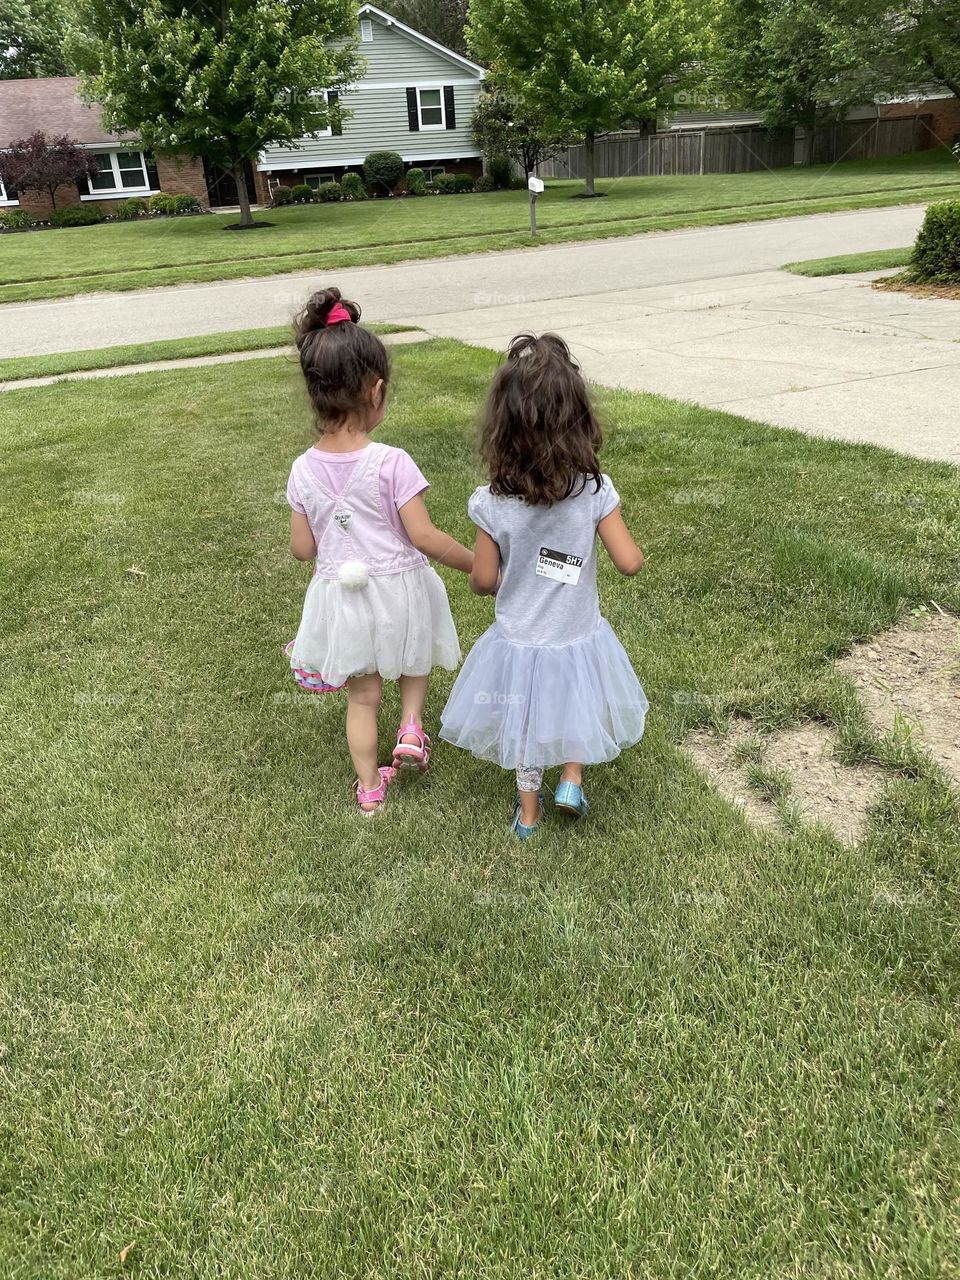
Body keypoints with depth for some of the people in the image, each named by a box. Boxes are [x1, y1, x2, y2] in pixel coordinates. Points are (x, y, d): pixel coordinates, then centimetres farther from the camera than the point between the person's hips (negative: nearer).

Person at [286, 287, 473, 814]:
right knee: (414, 655, 33)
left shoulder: (304, 469, -7)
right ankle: (412, 726, 17)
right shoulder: (391, 463, -20)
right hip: (398, 590, -3)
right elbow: (425, 538, -19)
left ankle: (369, 788, 32)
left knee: (362, 696, 20)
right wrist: (480, 565, -7)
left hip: (341, 597, 3)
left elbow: (302, 548, -1)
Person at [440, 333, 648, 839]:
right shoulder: (595, 491, -21)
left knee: (526, 722, 25)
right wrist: (630, 545, 7)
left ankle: (528, 812, 41)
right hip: (579, 640, 0)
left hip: (519, 642, 0)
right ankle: (571, 778, 27)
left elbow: (483, 580, -12)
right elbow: (630, 562, -15)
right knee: (577, 704, 33)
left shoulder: (491, 503, -21)